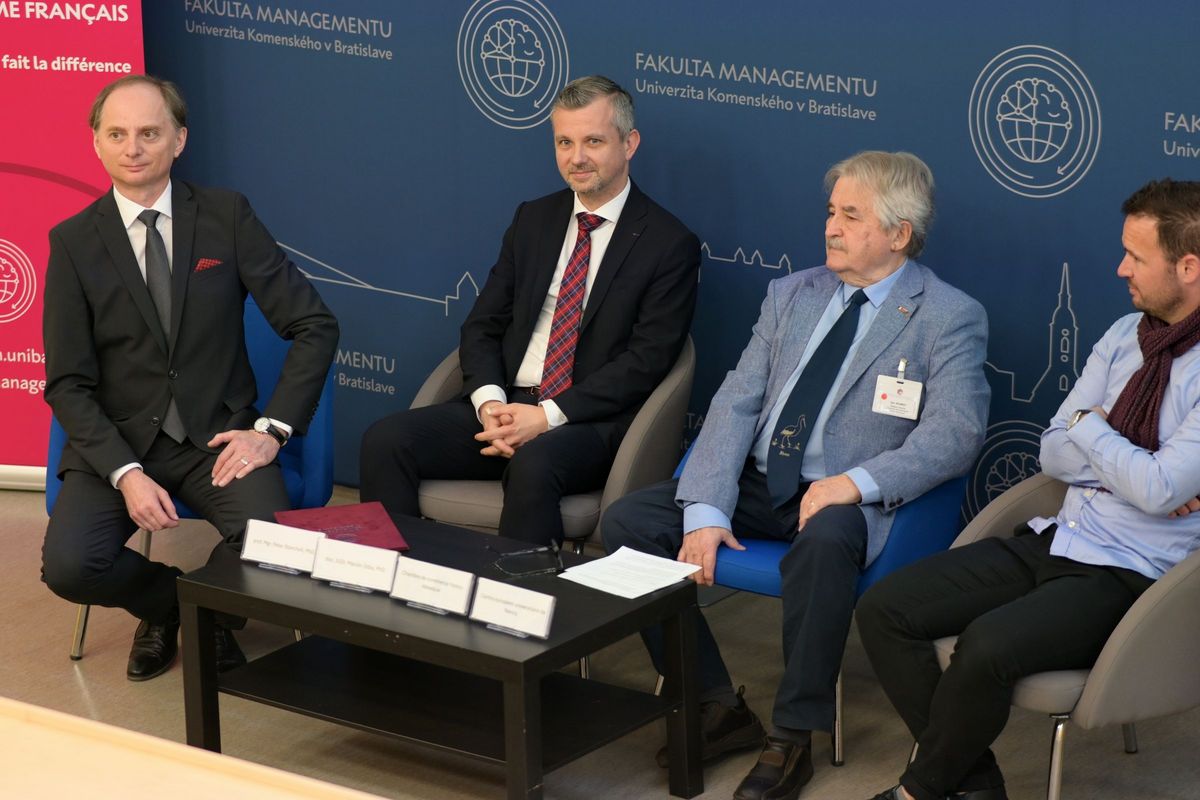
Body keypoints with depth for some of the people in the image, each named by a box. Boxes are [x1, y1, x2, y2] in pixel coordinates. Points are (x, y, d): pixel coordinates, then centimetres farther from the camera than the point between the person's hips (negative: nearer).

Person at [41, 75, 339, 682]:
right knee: (69, 567, -25)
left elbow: (314, 327, -1)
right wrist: (125, 472, -18)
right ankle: (167, 600, 10)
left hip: (218, 435, 0)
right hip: (119, 442, 1)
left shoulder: (227, 215, -1)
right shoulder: (73, 242, -1)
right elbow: (68, 383, -3)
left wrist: (273, 429, -12)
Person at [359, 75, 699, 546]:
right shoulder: (533, 220, 16)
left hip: (593, 423, -5)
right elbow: (483, 325, 13)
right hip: (506, 407, 5)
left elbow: (647, 360, -10)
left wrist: (547, 416, -17)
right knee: (386, 440, -17)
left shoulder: (670, 244, -2)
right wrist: (490, 401, -9)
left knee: (533, 465, -38)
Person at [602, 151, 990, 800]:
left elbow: (954, 433, -14)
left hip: (847, 500, -6)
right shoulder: (792, 295, 14)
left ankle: (792, 737, -24)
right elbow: (736, 402, 6)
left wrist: (858, 482, -28)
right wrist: (705, 512, -8)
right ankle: (716, 705, -5)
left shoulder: (950, 318, -2)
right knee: (627, 520, -13)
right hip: (759, 483, 6)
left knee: (823, 542, -40)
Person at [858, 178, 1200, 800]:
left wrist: (1089, 428, -7)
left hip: (1126, 574, -8)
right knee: (884, 609, -6)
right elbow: (1054, 453, 9)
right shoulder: (1125, 335, 9)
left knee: (987, 647, -32)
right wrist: (1134, 470, -9)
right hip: (1051, 538, 8)